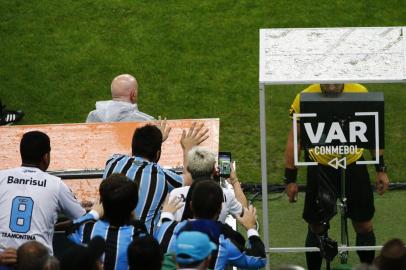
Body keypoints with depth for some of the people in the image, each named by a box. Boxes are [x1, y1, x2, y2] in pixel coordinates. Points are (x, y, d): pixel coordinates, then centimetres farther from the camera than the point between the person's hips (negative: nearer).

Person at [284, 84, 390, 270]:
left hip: (354, 166, 1)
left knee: (364, 226, 8)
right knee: (316, 227, 9)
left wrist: (381, 170, 5)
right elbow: (294, 139, -5)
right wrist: (290, 179, -5)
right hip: (320, 169, -1)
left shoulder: (360, 93, -13)